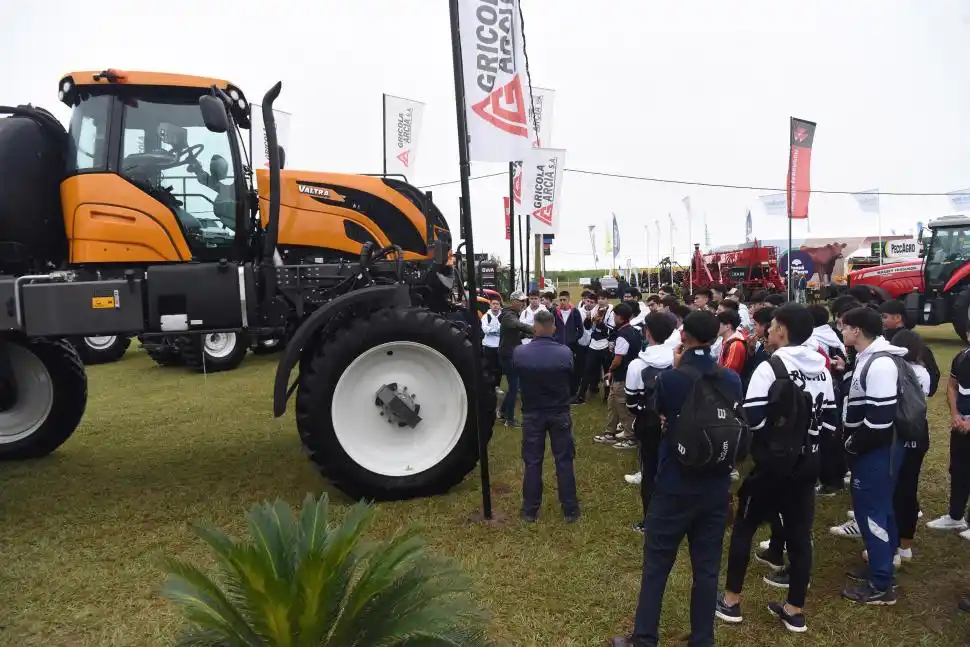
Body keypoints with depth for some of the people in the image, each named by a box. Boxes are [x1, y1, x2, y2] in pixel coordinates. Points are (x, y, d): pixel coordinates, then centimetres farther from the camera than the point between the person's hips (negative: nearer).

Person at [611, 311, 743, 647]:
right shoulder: (731, 380, -5)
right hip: (716, 487, 4)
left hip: (674, 487, -4)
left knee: (656, 565, 9)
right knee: (707, 568, 14)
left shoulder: (670, 378, -17)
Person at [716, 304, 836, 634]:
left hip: (772, 463, -6)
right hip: (807, 464, 6)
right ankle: (795, 610, 22)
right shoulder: (822, 369, 6)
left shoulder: (770, 368, -17)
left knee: (744, 527, 8)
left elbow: (750, 420, -20)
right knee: (799, 533, 12)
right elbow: (829, 420, 10)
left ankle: (731, 601, 17)